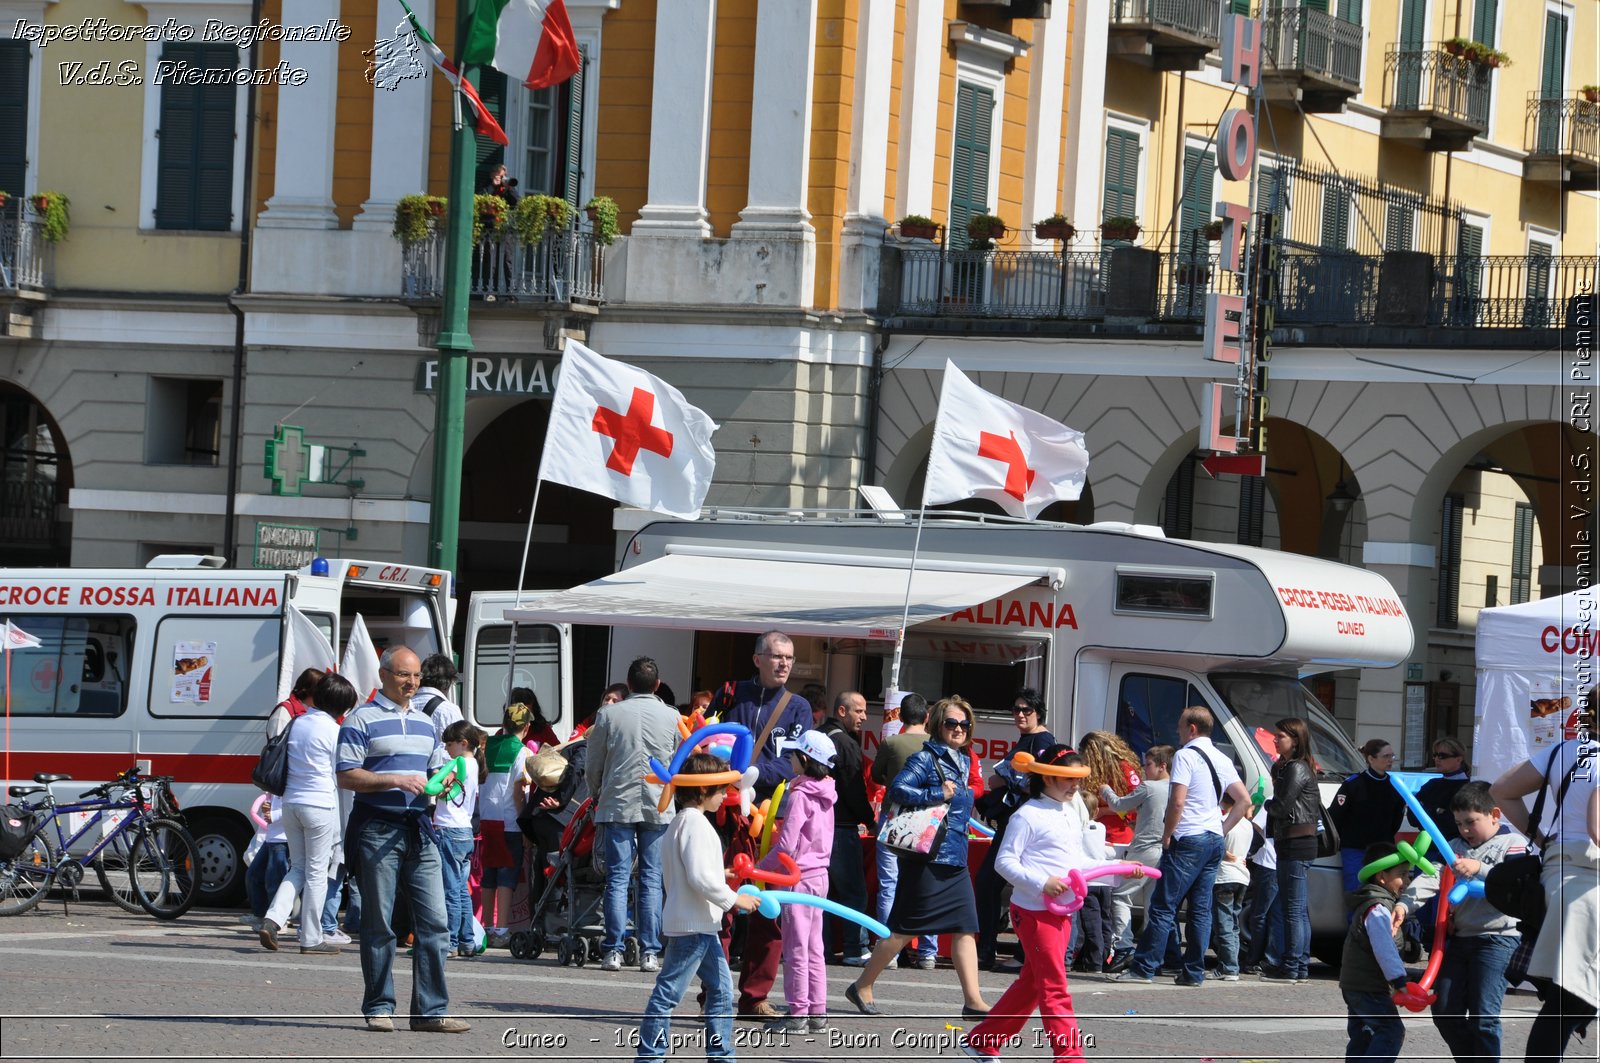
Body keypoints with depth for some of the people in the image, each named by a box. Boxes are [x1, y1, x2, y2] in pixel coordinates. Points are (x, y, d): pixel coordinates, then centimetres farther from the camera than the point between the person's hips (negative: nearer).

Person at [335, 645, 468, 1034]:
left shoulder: (425, 724, 19)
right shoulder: (361, 720, -2)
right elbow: (346, 775, -8)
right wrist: (395, 781, -18)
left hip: (419, 830, 6)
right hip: (378, 830, -6)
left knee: (434, 922, -2)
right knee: (378, 925, 0)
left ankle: (431, 1010, 0)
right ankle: (379, 1008, 7)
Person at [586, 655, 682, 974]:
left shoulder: (609, 714, 0)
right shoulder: (671, 717, 2)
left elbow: (594, 765, 6)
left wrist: (596, 794, 24)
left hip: (617, 804, 0)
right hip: (658, 805, 0)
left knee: (618, 878, 1)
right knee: (651, 879, 3)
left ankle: (614, 950, -4)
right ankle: (649, 952, 0)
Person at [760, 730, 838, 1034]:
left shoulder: (799, 796, -17)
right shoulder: (825, 796, 8)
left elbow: (787, 846, -20)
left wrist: (759, 868, -7)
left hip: (799, 876, -8)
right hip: (820, 873, 8)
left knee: (796, 947, -2)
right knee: (814, 947, 13)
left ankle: (798, 1013, 0)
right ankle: (817, 1012, 16)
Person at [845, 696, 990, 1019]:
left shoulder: (962, 761, 16)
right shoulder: (926, 758, -9)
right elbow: (898, 789, -21)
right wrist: (938, 794, -20)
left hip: (955, 859, 8)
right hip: (928, 857, -8)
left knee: (965, 928, 1)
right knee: (904, 928, -1)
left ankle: (974, 1001, -1)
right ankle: (862, 988, 11)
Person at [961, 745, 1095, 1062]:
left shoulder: (1069, 817, 17)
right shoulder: (1028, 816, -10)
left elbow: (1079, 862, 23)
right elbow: (1005, 861, -13)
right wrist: (1041, 883, -24)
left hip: (1062, 912, 9)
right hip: (1034, 910, -9)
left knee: (1032, 983, 15)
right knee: (1054, 987, -9)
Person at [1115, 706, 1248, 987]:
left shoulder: (1186, 756, -11)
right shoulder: (1222, 760, 14)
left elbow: (1177, 802, -19)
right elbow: (1244, 800, 16)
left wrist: (1167, 835, -8)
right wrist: (1223, 829, 16)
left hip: (1188, 840, -8)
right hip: (1214, 840, 8)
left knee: (1164, 907, -6)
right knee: (1201, 909, 8)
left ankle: (1144, 968, -7)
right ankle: (1194, 971, 6)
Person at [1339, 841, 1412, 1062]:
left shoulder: (1366, 904, 17)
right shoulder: (1378, 909, -17)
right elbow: (1384, 949, -25)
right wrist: (1400, 981, -27)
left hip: (1354, 984, 11)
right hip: (1369, 987, -11)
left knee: (1362, 1036, 13)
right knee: (1391, 1030, -15)